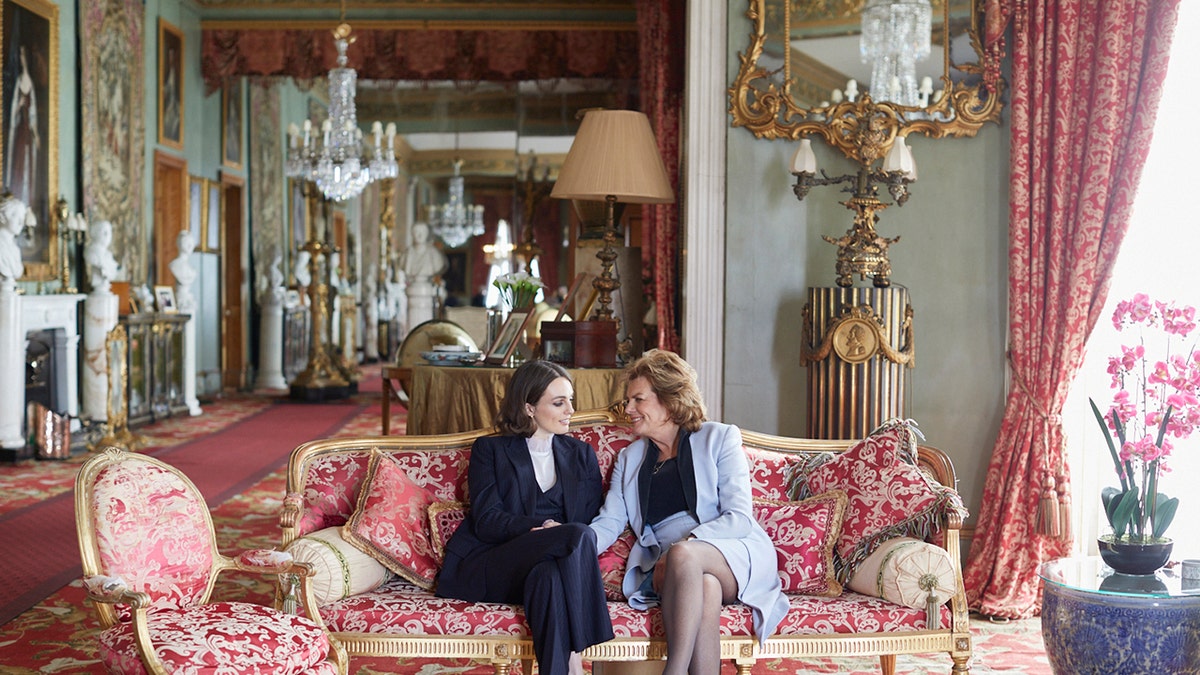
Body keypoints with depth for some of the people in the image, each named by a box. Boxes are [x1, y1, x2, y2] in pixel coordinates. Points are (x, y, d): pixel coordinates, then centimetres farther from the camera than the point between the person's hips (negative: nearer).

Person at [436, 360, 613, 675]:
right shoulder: (490, 450, 14)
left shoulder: (581, 454, 24)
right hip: (489, 569, -3)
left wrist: (556, 532, -10)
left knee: (549, 575, -38)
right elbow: (486, 520, -1)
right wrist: (543, 528, -19)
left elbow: (594, 517, 14)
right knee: (580, 535, -32)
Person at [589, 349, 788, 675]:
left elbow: (739, 518, -4)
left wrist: (683, 544, -19)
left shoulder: (719, 438, 8)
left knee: (684, 555, -37)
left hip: (738, 555, -2)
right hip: (667, 569, 2)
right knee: (704, 587, -35)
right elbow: (608, 522, 9)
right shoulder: (630, 458, 22)